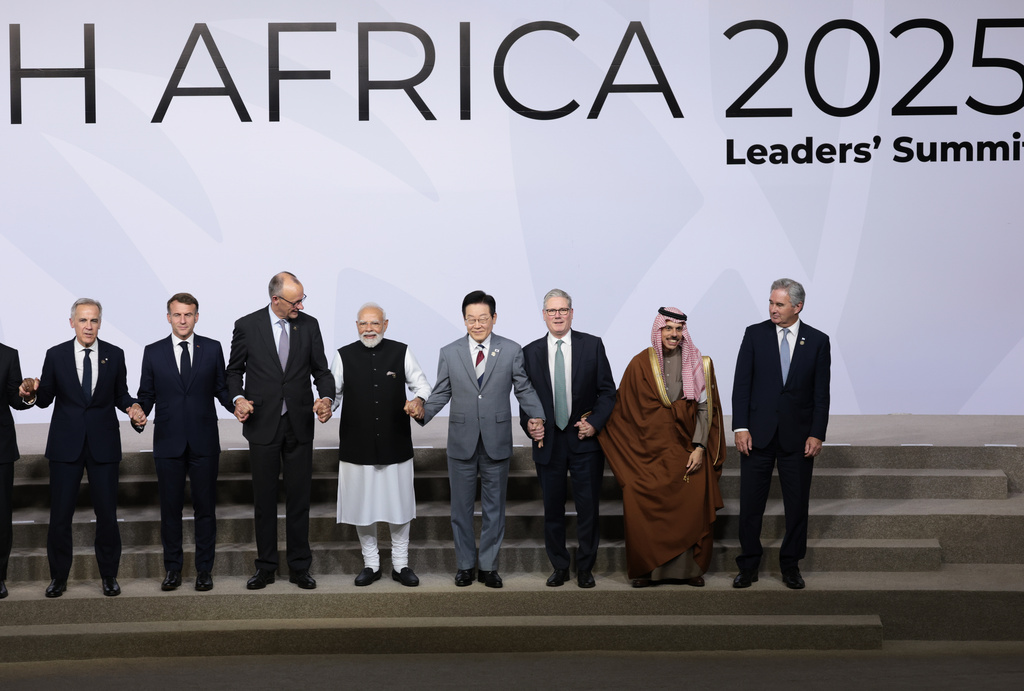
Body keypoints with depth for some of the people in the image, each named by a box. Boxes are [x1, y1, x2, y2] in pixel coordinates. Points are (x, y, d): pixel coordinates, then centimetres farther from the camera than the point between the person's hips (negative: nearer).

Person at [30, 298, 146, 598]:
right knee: (60, 513, 4)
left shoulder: (115, 354, 4)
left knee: (107, 512, 4)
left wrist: (133, 407, -10)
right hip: (66, 444, 0)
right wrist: (35, 392, -17)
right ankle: (58, 576, 19)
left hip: (103, 444, 0)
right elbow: (46, 399, 5)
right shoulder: (55, 355, 2)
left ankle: (109, 575, 18)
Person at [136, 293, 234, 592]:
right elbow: (146, 394, 7)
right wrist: (139, 411, -14)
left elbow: (221, 388, 6)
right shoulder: (153, 352, 6)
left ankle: (204, 570, 14)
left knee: (205, 507, 5)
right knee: (170, 508, 7)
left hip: (204, 442, 0)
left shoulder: (212, 349, 5)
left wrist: (236, 405, -14)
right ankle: (173, 569, 19)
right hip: (168, 442, 1)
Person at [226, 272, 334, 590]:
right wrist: (237, 398, -13)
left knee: (299, 498, 6)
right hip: (263, 424, -1)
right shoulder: (247, 325, -3)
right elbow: (234, 370, 5)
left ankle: (299, 567, 16)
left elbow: (321, 370, 5)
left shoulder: (309, 325, 2)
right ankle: (265, 567, 19)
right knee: (264, 498, 8)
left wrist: (326, 397, -14)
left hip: (299, 424, 1)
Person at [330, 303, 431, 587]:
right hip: (357, 447, 0)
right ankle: (371, 564, 25)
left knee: (399, 505, 9)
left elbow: (421, 384, 5)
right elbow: (334, 392, 5)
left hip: (395, 446, 0)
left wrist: (419, 400, -17)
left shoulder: (401, 352, 1)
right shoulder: (344, 356, 1)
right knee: (362, 507, 9)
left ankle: (401, 564, 24)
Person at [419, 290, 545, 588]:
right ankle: (465, 565, 22)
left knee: (494, 506, 8)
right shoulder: (449, 353, 3)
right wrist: (423, 412, -13)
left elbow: (525, 389, 1)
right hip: (462, 441, 1)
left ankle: (488, 566, 20)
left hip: (497, 441, 0)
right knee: (461, 506, 9)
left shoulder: (512, 351, 1)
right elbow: (441, 393, 5)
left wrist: (537, 417, -15)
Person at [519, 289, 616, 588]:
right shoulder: (530, 352, 5)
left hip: (585, 440, -1)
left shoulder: (592, 345, 1)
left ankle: (585, 568, 19)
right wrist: (528, 422, -9)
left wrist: (595, 423, -11)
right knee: (553, 509, 9)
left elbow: (607, 391, 1)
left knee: (588, 508, 4)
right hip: (548, 442, 1)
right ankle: (559, 567, 24)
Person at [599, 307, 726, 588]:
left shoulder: (699, 364, 3)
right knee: (645, 511, -6)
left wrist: (699, 448, -6)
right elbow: (622, 409, 7)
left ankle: (690, 567, 13)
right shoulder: (640, 364, 2)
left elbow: (705, 409, 1)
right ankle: (646, 568, 8)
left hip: (687, 452, 1)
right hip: (649, 453, -1)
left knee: (693, 510, -1)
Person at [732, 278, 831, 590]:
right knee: (750, 503, 3)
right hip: (758, 433, 0)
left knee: (797, 504, 7)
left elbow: (821, 392, 2)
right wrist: (740, 427, -8)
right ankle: (748, 565, 14)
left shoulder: (818, 341, 2)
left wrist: (817, 434, -5)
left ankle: (791, 565, 21)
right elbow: (741, 383, -1)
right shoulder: (754, 334, 1)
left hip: (798, 436, 0)